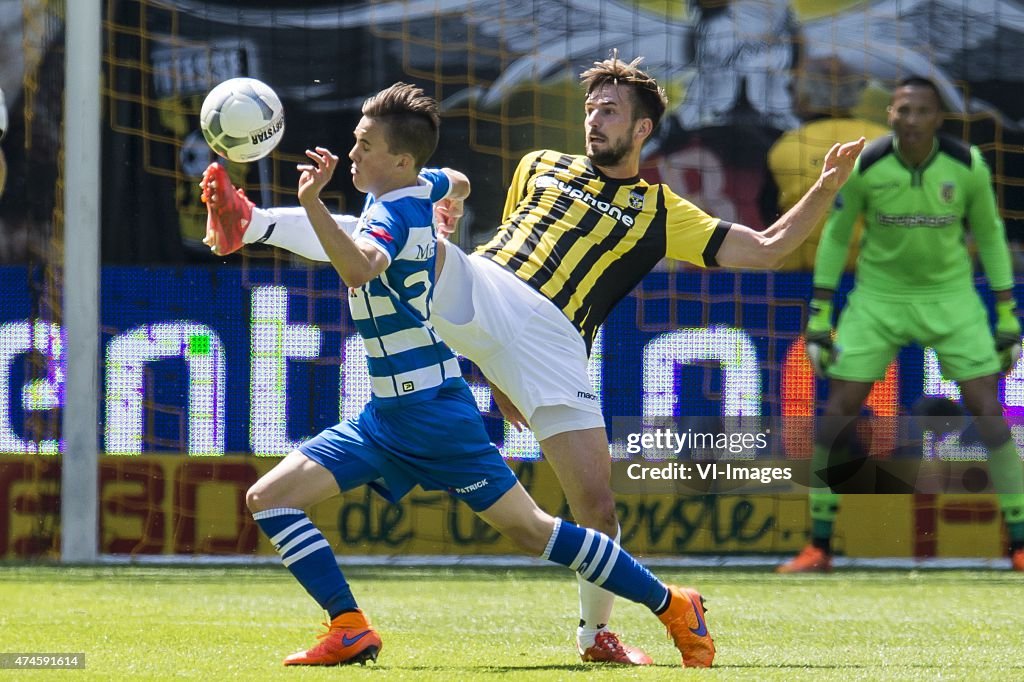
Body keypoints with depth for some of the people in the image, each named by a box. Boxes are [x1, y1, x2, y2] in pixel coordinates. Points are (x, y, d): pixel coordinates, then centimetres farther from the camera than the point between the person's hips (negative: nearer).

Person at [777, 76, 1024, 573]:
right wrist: (818, 318, -2)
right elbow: (835, 237, 0)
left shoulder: (967, 166, -13)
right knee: (837, 413, -5)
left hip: (950, 295, 0)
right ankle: (818, 547, 7)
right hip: (878, 296, 0)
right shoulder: (863, 167, -14)